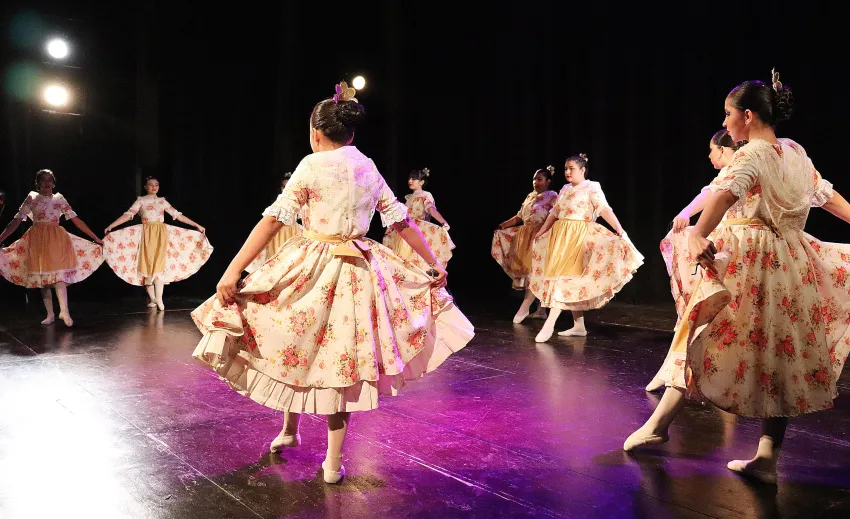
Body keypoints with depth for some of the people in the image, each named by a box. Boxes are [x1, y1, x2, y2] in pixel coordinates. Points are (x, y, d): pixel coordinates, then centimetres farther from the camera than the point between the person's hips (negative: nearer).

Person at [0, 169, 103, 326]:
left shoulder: (59, 199, 5)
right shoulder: (31, 199, 2)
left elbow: (76, 220, 4)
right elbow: (16, 221, -2)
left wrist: (95, 238, 1)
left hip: (57, 239, 0)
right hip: (38, 239, 0)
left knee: (59, 275, -12)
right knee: (42, 277, 4)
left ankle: (64, 311, -16)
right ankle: (50, 314, 9)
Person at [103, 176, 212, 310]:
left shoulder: (162, 201, 12)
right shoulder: (141, 200, 5)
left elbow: (178, 215, 11)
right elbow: (128, 215, -3)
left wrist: (197, 225, 7)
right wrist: (111, 226, -15)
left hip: (161, 234, 1)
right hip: (147, 234, -1)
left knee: (159, 265, -9)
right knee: (148, 265, -2)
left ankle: (158, 298, -13)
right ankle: (152, 298, 5)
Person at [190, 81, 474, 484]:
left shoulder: (312, 165, -6)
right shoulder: (370, 169, 8)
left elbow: (274, 219, -13)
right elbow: (402, 222, 11)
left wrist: (234, 270, -15)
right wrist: (433, 263, 21)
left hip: (310, 268, -3)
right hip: (359, 271, 4)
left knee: (297, 346, 17)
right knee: (341, 357, 8)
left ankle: (289, 430, 35)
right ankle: (333, 463, 13)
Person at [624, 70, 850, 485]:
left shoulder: (753, 154, -11)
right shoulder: (796, 152, 12)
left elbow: (726, 193, -31)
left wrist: (698, 235, -43)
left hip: (745, 262, -7)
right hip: (789, 263, 7)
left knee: (706, 338, 2)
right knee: (777, 356, 6)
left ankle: (658, 425, 10)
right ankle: (766, 459, 8)